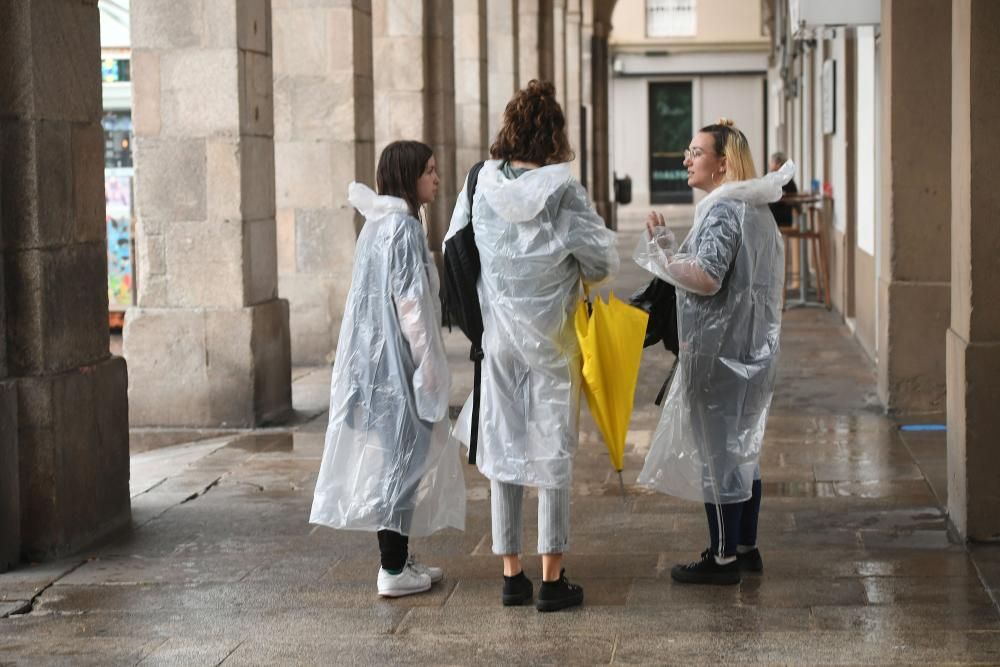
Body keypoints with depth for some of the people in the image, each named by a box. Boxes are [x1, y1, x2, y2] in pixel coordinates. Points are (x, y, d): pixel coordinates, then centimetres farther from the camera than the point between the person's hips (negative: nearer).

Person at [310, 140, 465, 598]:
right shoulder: (403, 227, -16)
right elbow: (411, 303, -19)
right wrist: (429, 365, -14)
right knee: (402, 456, -4)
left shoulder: (377, 224, 13)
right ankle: (394, 570, 0)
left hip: (373, 355, 9)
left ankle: (398, 558, 21)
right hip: (398, 358, -9)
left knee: (386, 456, 13)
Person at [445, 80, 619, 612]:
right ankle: (552, 579, 7)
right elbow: (603, 259, -8)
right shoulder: (562, 190, -12)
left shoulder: (480, 185, -4)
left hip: (496, 336, 3)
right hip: (550, 339, -3)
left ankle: (511, 574, 15)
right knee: (553, 454, 5)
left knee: (503, 452, 10)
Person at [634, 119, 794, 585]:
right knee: (741, 448, 16)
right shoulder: (754, 209, 12)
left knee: (717, 448, -2)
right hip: (750, 349, 10)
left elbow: (707, 279, -25)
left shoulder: (722, 210, -17)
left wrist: (662, 248, -19)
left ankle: (723, 558, 4)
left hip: (719, 350, -10)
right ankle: (746, 548, 23)